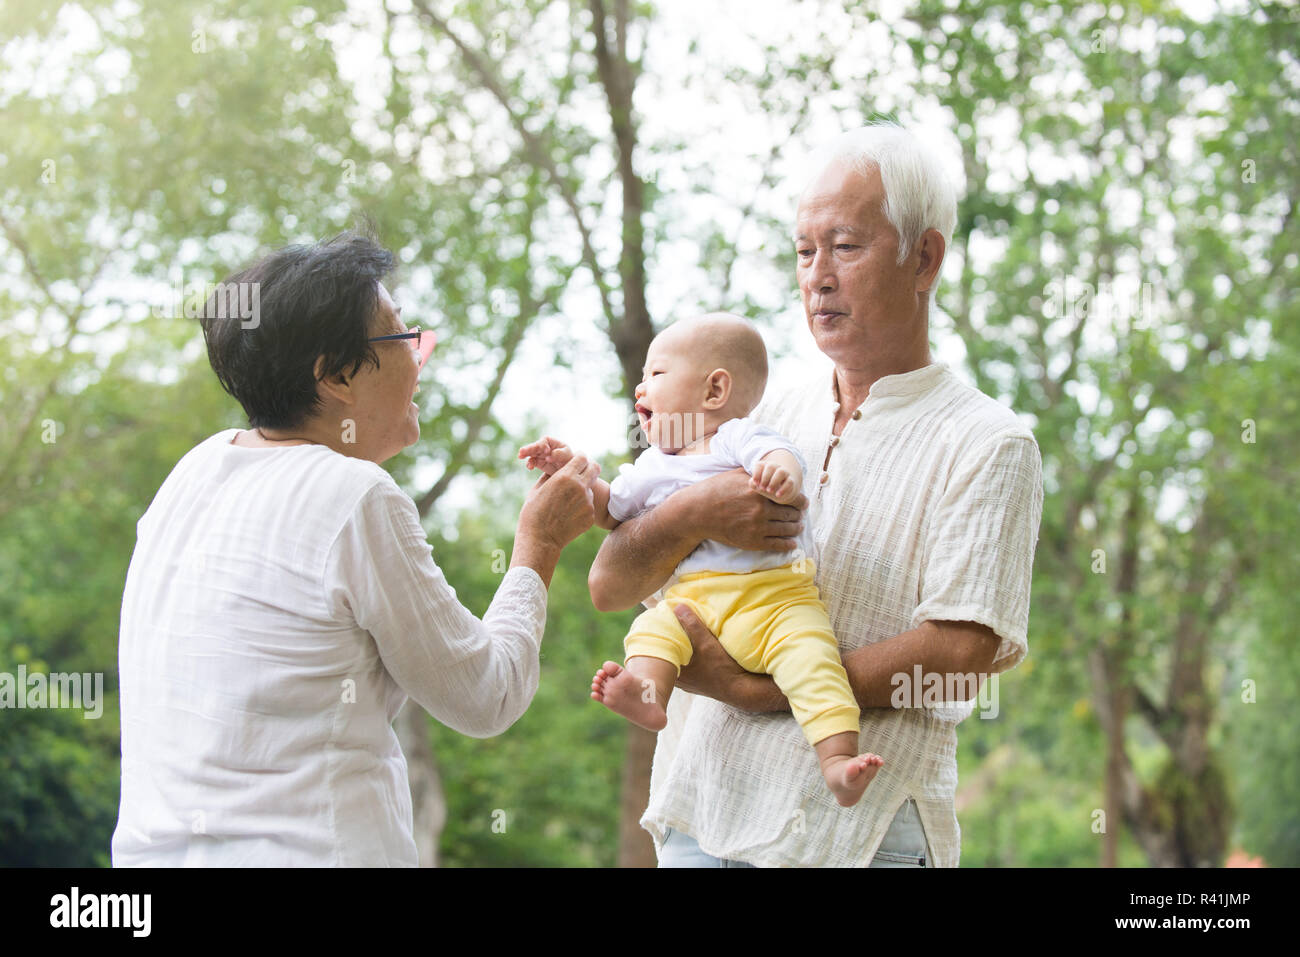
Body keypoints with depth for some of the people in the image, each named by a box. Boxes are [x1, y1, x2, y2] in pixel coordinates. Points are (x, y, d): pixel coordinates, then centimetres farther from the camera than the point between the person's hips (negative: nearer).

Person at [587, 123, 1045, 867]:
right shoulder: (763, 419, 13)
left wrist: (759, 690, -14)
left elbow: (962, 651, -12)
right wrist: (690, 516, -11)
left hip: (859, 836, -4)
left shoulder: (987, 443, -1)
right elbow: (610, 586, 9)